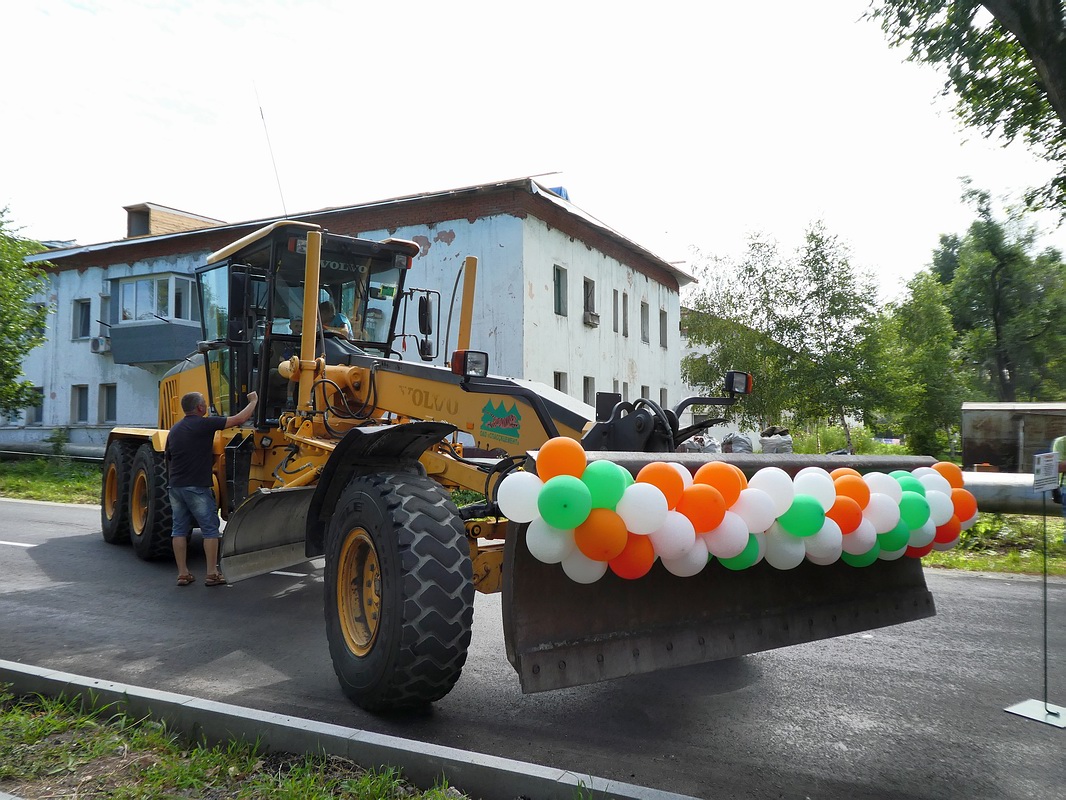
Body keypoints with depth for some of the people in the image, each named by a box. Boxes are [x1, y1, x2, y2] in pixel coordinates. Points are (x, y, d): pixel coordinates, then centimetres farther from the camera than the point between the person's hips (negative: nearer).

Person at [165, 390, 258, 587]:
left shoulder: (174, 430, 15)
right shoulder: (204, 424, -9)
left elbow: (169, 460, 22)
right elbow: (240, 419, -10)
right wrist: (253, 401, 5)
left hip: (176, 487, 7)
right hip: (197, 486, -7)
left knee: (180, 529, 9)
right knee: (210, 529, 1)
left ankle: (183, 574, 10)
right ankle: (212, 574, 1)